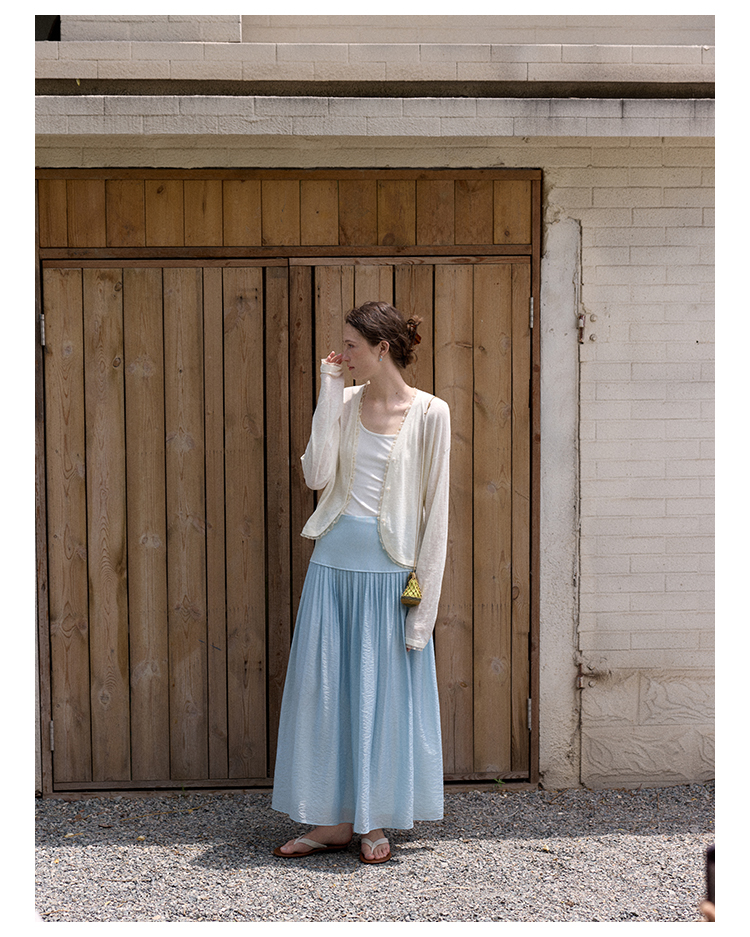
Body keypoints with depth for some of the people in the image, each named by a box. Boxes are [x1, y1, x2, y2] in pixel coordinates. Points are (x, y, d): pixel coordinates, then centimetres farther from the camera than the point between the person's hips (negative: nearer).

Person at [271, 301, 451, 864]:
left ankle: (375, 823, 19)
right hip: (335, 559, 5)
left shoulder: (429, 413, -5)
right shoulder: (346, 403, 7)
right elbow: (317, 475, -6)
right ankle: (334, 821, 18)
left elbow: (435, 505, -5)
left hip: (390, 569, -4)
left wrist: (424, 586, -9)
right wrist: (329, 395, -6)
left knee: (383, 691, 4)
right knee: (324, 685, 6)